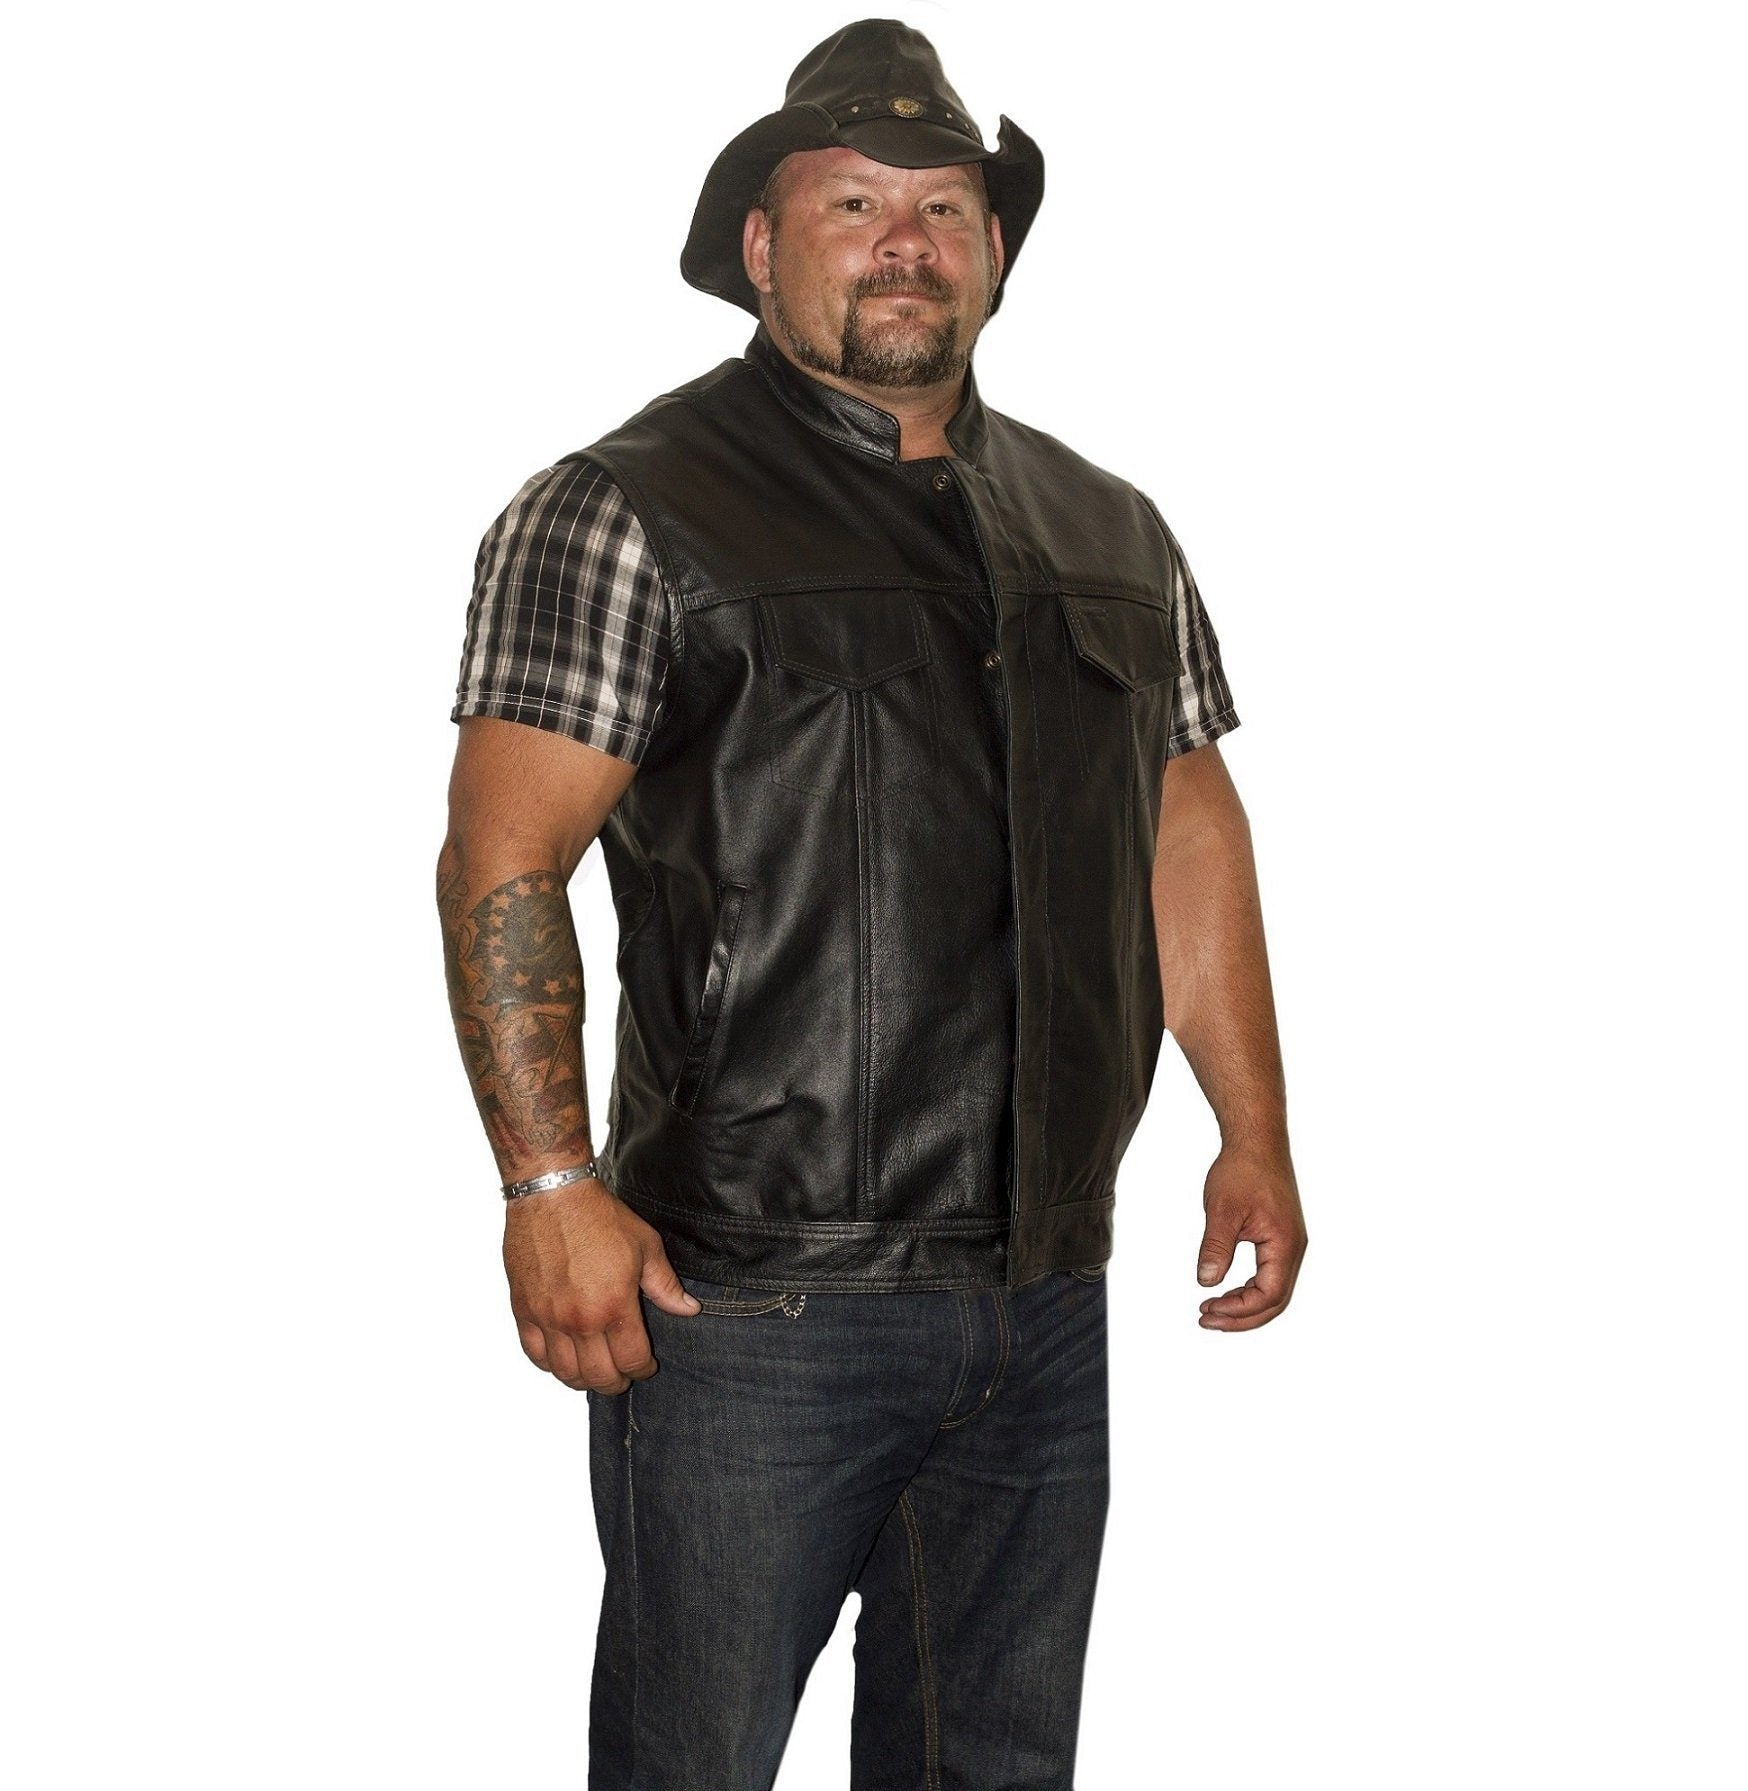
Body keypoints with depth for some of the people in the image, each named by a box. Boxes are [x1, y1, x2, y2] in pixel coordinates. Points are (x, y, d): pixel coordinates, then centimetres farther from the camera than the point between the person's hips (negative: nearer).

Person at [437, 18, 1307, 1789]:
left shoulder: (1111, 533, 13)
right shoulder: (624, 513, -5)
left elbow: (1191, 828, 19)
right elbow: (503, 861, -10)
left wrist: (1255, 1134, 14)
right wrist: (551, 1187, -18)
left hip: (1044, 1294, 6)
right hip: (744, 1298, -5)